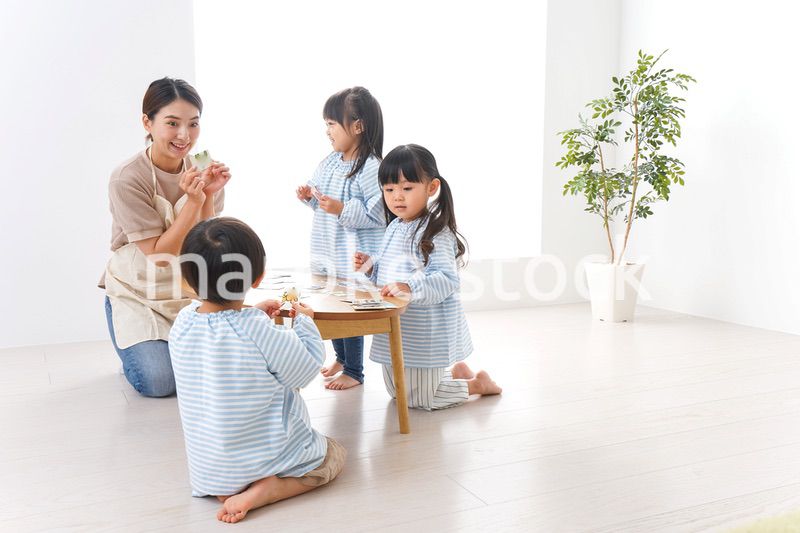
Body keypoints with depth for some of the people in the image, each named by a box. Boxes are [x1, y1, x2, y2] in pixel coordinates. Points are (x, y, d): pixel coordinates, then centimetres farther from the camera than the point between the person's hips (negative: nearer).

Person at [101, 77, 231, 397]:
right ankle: (137, 348, 16)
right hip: (137, 294, -4)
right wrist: (192, 201, -31)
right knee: (159, 381, -17)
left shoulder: (203, 172, -6)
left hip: (189, 290, 4)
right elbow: (158, 253, -21)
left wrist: (210, 194, -23)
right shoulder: (127, 179, -20)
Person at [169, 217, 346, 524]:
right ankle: (264, 490, -5)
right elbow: (308, 367, -12)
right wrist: (305, 322, 1)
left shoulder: (182, 323, -11)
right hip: (264, 459, -6)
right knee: (334, 454, 18)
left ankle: (227, 488, 7)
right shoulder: (262, 333, -28)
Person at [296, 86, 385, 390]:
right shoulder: (330, 162, 7)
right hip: (328, 254, 8)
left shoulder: (370, 168, -19)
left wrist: (342, 209, -27)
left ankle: (354, 371, 21)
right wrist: (310, 196, 1)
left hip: (354, 259, -8)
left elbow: (379, 213, -24)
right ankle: (341, 359, 40)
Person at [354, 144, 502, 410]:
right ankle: (455, 371, 41)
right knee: (397, 390, 25)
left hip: (424, 332, -9)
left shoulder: (436, 233, -20)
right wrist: (370, 265, 2)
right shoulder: (395, 227, 7)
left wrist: (410, 288, -44)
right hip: (396, 328, 9)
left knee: (417, 398, 4)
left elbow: (447, 279, -30)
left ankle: (477, 383, 25)